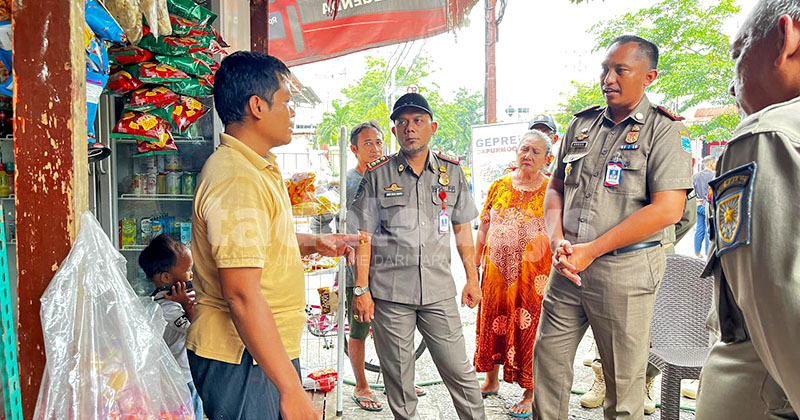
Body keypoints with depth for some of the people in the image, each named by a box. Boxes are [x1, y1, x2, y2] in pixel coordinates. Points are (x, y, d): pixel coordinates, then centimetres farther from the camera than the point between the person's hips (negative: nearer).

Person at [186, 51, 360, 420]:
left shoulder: (259, 169, 12)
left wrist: (314, 244, 12)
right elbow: (242, 295, -27)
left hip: (271, 351, 10)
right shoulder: (236, 179, -22)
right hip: (241, 360, -10)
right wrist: (291, 389, -25)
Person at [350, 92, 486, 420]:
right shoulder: (377, 175, 2)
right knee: (398, 378, 9)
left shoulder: (452, 172, 8)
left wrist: (472, 279, 12)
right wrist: (361, 289, -3)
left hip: (439, 290, 1)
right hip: (389, 292, -1)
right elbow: (364, 237, 2)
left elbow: (462, 229, 14)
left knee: (460, 372, 4)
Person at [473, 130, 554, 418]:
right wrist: (475, 264, 9)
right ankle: (491, 382, 32)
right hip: (496, 272, 4)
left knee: (528, 329, 2)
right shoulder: (499, 186, 7)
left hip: (532, 275, -3)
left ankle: (530, 394, 18)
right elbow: (484, 227, 11)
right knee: (491, 321, 12)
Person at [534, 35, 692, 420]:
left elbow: (667, 209, -14)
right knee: (547, 359, 11)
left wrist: (590, 251, -15)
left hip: (624, 270, -4)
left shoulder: (663, 130, -4)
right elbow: (555, 188, 15)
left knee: (623, 380, 8)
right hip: (567, 264, 5)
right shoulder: (582, 124, 11)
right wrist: (558, 241, -3)